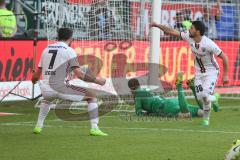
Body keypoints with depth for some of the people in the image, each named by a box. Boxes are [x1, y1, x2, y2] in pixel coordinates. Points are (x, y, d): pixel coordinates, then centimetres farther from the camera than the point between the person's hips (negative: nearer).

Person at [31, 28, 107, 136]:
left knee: (47, 99, 42)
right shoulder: (69, 51, 0)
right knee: (91, 96, 7)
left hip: (45, 89, 6)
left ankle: (38, 126, 34)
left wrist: (33, 80, 44)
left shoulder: (46, 49, 16)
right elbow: (79, 74, -11)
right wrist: (96, 80, 0)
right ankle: (94, 128, -3)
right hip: (60, 88, -6)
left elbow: (36, 75, 20)